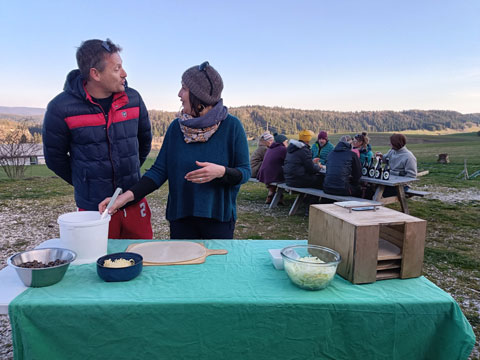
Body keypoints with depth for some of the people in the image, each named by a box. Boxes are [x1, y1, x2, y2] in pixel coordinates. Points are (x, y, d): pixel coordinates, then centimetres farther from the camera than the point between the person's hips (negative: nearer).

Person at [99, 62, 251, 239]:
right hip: (181, 219, 3)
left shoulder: (231, 126, -8)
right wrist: (127, 195, -14)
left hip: (219, 219, -2)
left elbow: (245, 172, -5)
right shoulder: (176, 127, 0)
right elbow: (159, 171, -2)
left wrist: (221, 171, -25)